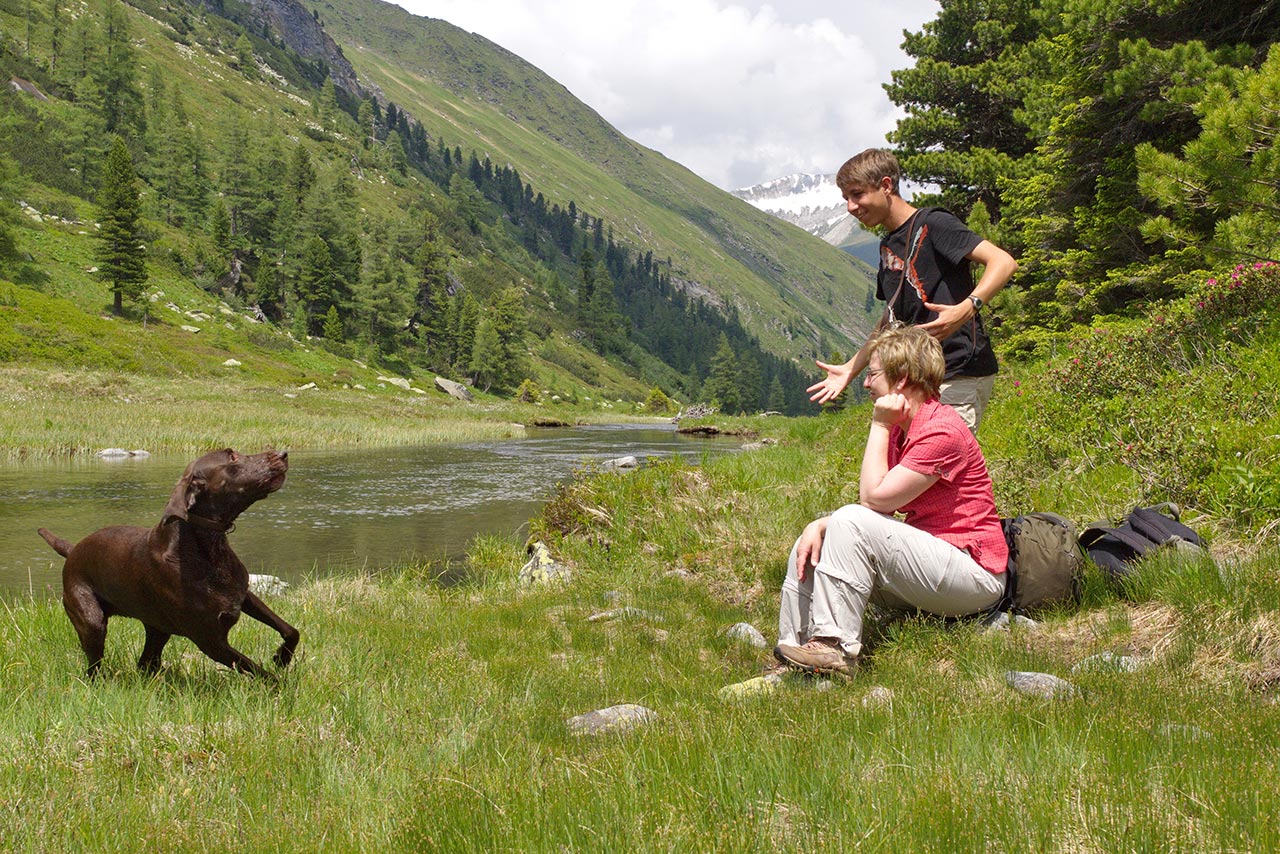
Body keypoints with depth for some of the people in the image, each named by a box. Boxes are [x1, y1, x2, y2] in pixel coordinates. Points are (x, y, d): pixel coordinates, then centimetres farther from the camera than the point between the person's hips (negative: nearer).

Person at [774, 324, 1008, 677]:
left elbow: (874, 499, -22)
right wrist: (820, 525, -11)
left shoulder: (942, 431, -17)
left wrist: (879, 426, -13)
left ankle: (835, 648, -25)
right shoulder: (900, 430, 14)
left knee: (854, 523, -26)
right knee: (812, 544, 1)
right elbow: (872, 504, 6)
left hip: (977, 575, -10)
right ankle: (792, 651, -2)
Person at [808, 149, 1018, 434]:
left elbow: (1004, 262, -20)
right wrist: (850, 369, 21)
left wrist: (966, 308, -35)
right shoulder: (888, 245, 17)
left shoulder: (932, 224, -9)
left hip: (960, 377, -9)